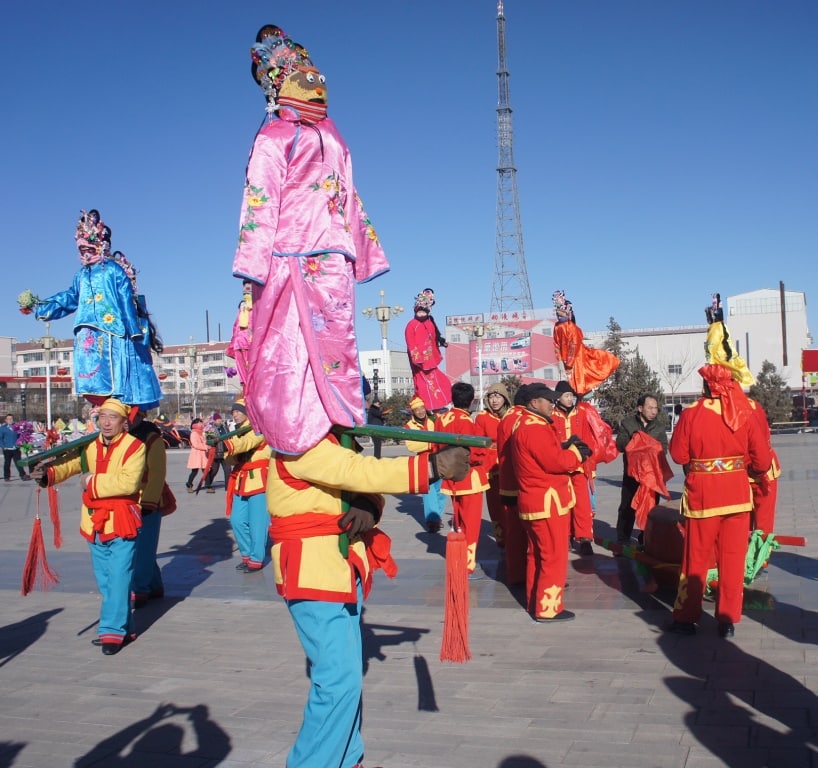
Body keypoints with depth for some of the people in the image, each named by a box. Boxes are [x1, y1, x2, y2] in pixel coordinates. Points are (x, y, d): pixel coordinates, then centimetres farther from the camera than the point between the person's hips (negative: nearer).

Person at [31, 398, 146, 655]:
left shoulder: (134, 446, -12)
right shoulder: (88, 445, 8)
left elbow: (128, 482, -23)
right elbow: (69, 464, -2)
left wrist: (94, 483, -18)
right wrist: (48, 473, -22)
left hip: (122, 523, -7)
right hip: (95, 524, 7)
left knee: (118, 578, -7)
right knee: (104, 581, 14)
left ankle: (112, 631, -1)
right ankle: (122, 627, 27)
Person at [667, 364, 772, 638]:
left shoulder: (691, 414, -11)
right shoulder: (744, 414, -5)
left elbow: (678, 454, -4)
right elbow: (762, 460, -3)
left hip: (701, 493, -1)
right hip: (737, 493, 1)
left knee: (696, 557, 10)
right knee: (733, 558, 10)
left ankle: (686, 618, 18)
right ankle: (728, 619, 15)